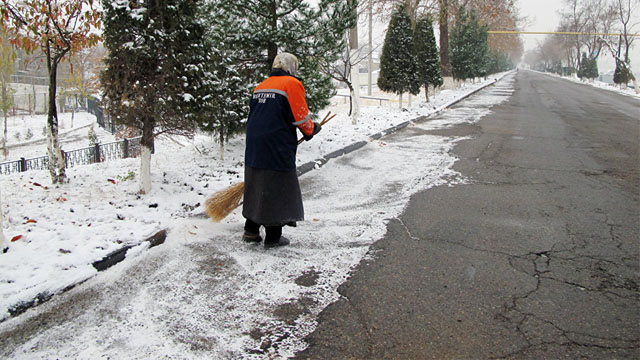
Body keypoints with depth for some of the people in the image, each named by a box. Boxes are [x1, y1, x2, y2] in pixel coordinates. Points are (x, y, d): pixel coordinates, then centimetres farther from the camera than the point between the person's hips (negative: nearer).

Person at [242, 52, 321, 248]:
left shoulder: (260, 86, 17)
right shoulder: (292, 84, -5)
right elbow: (301, 116, -7)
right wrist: (312, 130, 12)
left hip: (253, 148, 7)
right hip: (277, 149, -7)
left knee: (256, 187, 17)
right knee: (277, 190, 1)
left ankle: (251, 230, 24)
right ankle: (273, 237, 8)